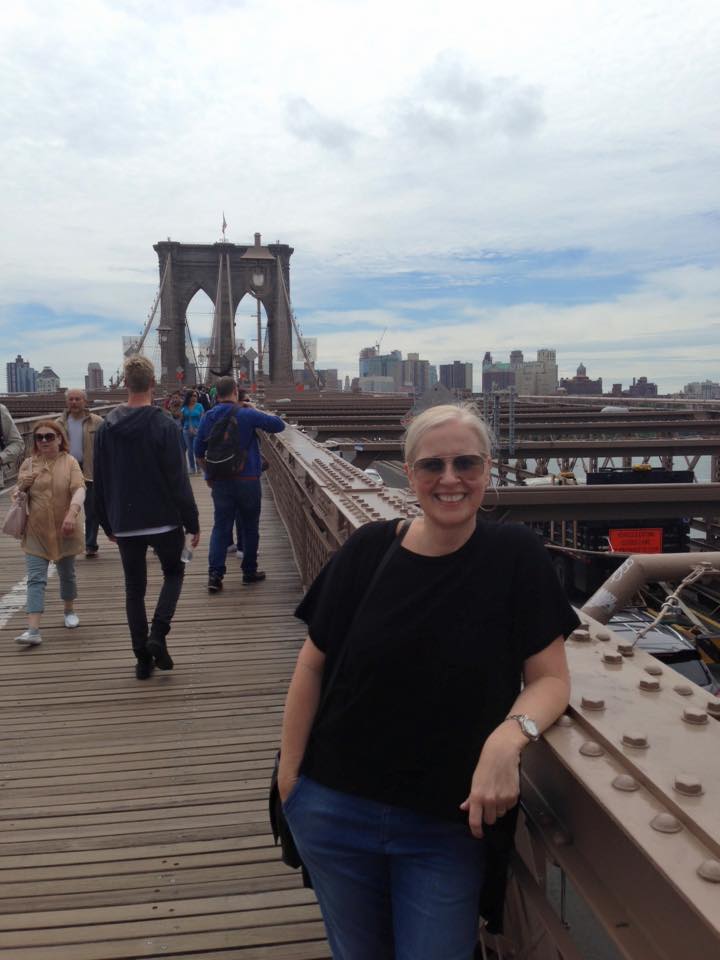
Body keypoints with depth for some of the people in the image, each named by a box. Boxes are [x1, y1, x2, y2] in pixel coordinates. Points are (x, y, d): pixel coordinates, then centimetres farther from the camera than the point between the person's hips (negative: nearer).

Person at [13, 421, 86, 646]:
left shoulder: (70, 462, -6)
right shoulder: (28, 464, 2)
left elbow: (79, 489, -19)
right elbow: (18, 495, 11)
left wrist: (72, 512, -37)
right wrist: (22, 486, -12)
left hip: (64, 530, -1)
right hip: (36, 532, 1)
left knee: (67, 574, 16)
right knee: (36, 579, -6)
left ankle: (70, 610, 41)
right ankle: (33, 630, -11)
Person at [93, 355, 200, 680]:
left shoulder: (106, 428, 1)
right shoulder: (163, 425, -14)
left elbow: (100, 483, 7)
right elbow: (178, 480, -14)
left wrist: (108, 524, 17)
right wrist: (192, 522, -6)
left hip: (125, 525, 3)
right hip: (164, 521, -3)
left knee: (134, 588, 13)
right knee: (173, 572, 19)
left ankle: (142, 658, 15)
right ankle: (158, 634, 0)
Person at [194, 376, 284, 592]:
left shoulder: (207, 418, 3)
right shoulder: (247, 414, -10)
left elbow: (199, 451, 10)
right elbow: (278, 425, -6)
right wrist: (257, 411, 6)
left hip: (220, 482, 3)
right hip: (247, 480, -3)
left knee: (221, 526, 6)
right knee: (250, 526, 10)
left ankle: (215, 574, -4)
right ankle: (249, 571, 19)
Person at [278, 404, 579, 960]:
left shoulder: (515, 556, -10)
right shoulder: (367, 551, -8)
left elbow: (551, 678, -7)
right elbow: (314, 665, -1)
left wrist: (510, 735, -26)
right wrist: (289, 774, -1)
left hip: (450, 826, -1)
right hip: (335, 810, 2)